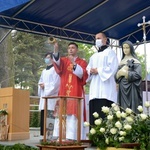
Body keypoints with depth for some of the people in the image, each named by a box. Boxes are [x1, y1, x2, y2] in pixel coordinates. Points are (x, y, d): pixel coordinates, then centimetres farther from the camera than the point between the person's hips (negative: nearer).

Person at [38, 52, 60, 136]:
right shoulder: (44, 71, 24)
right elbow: (40, 82, 25)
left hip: (51, 96, -7)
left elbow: (56, 83, -9)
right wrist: (41, 85, 3)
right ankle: (44, 134, 7)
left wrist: (45, 85, -10)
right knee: (43, 116, 3)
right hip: (43, 96, 8)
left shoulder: (55, 69, 0)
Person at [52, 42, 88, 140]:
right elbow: (57, 62, -8)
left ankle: (71, 137, -11)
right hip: (64, 91, 3)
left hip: (76, 92, -2)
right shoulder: (63, 60, 16)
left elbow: (83, 74, -7)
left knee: (73, 114, -9)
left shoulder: (82, 62, 10)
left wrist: (74, 64, -17)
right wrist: (56, 51, -26)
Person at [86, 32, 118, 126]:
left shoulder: (110, 52, 6)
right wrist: (90, 71, -3)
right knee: (94, 112, -1)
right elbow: (88, 69, 20)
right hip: (95, 89, 7)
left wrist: (98, 70, -10)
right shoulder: (94, 56, 27)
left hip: (105, 88, -6)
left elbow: (112, 67, -8)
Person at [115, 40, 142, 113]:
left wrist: (125, 73, -10)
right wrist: (120, 72, -9)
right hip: (122, 89, 5)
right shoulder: (121, 62, 16)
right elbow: (116, 76, 12)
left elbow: (137, 75, -13)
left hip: (131, 89, -5)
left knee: (132, 109, -7)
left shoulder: (135, 61, 0)